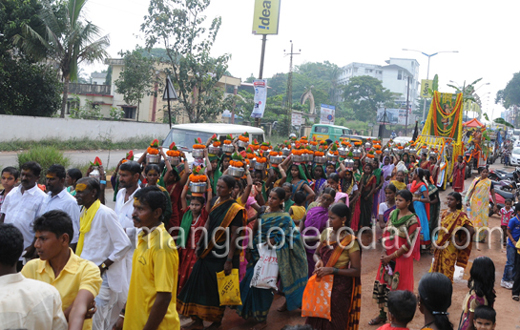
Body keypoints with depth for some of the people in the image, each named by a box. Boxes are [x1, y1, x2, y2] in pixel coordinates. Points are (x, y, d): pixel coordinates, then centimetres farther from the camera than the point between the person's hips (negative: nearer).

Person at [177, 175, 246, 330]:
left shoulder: (235, 209, -16)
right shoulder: (216, 202, 5)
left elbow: (235, 236, -17)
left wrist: (229, 260, -19)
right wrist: (201, 245, 12)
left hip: (222, 255, -7)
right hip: (208, 252, 7)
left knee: (218, 288, 5)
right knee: (199, 282, 7)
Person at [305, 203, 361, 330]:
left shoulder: (350, 241, -15)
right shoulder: (326, 233, 1)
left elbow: (356, 271, -15)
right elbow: (317, 253, 16)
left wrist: (332, 270, -22)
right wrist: (319, 261, -7)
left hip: (340, 287, -5)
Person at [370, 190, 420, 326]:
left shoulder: (412, 220, -14)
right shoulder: (393, 214, 4)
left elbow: (408, 244, -15)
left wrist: (392, 256, -14)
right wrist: (385, 253, -2)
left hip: (401, 258, -6)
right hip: (387, 256, 6)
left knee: (397, 287, 2)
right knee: (381, 284, 9)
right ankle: (382, 314, 23)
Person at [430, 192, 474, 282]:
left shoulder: (460, 215, -12)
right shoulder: (445, 213, 8)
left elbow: (471, 230, -19)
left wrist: (461, 243, -13)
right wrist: (437, 242, 7)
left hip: (450, 248, -6)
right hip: (441, 247, 6)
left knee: (447, 272, 1)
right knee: (436, 269, 9)